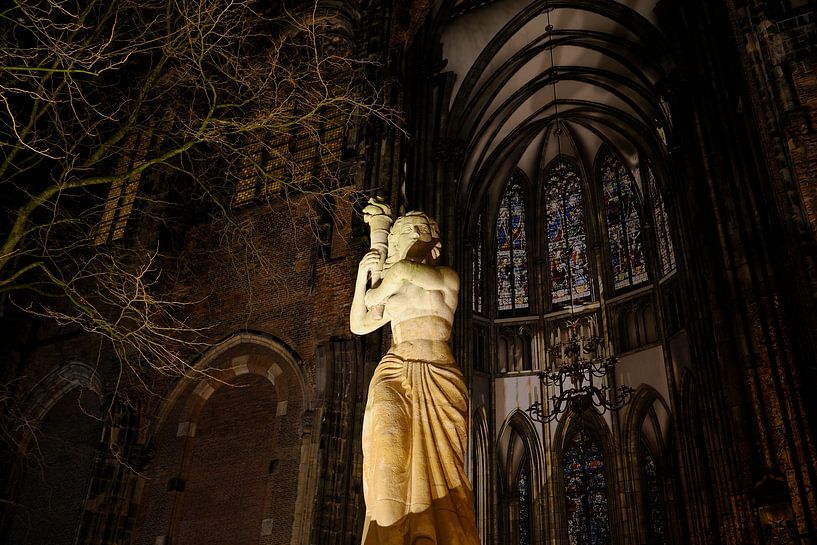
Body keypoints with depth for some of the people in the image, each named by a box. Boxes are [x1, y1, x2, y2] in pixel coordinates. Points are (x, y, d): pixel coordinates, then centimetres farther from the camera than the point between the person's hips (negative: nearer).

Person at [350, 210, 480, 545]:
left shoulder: (448, 279, 13)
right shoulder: (394, 294, 26)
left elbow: (403, 272, -5)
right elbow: (358, 326, 21)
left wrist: (378, 294, 13)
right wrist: (362, 277, 13)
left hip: (438, 377, -2)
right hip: (394, 373, 2)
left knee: (435, 463, -17)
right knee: (390, 451, -24)